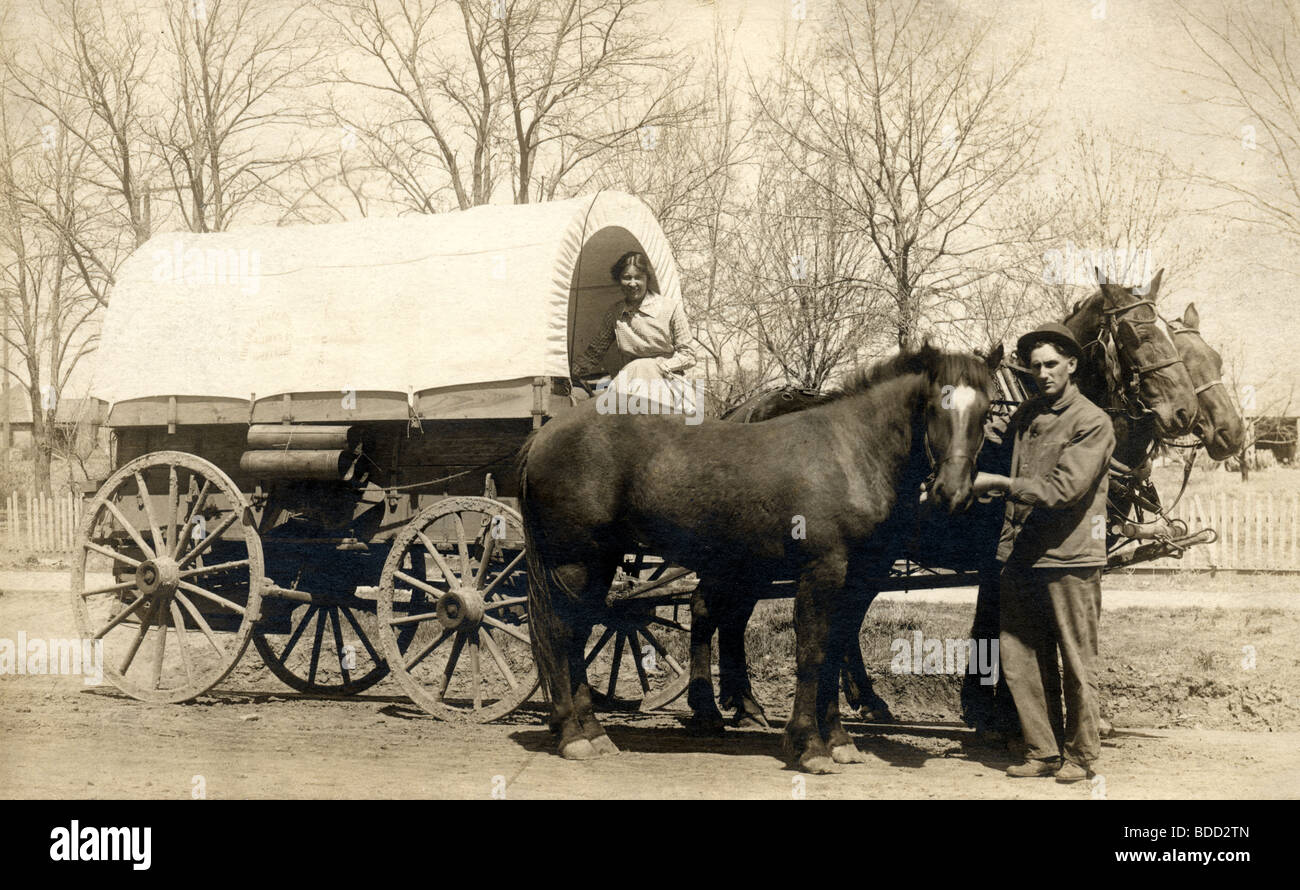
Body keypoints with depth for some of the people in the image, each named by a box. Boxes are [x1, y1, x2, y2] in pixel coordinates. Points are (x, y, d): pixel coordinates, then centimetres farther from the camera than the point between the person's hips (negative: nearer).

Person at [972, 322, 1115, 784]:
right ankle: (1043, 752, 17)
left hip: (1070, 557, -6)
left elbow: (1063, 489, -16)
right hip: (1020, 556, 6)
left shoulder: (1093, 423, -7)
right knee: (1018, 659, 6)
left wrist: (997, 483, -17)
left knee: (1076, 664, 3)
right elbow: (1006, 463, 25)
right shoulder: (1024, 416, 13)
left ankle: (1080, 755, 15)